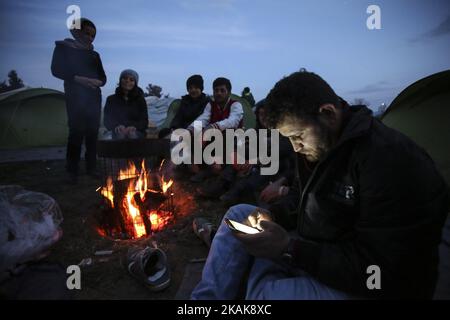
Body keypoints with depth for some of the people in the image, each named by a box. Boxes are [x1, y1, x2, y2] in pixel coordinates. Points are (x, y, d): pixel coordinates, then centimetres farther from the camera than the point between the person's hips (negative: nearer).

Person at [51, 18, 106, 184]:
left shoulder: (94, 54, 16)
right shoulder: (63, 47, 4)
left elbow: (102, 77, 15)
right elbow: (56, 70, -5)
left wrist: (97, 82, -9)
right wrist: (79, 79, -17)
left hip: (94, 97, 4)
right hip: (75, 97, -4)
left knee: (92, 132, 3)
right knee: (76, 133, -10)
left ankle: (91, 167, 11)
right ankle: (72, 171, -3)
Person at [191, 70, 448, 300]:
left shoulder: (390, 160, -26)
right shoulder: (323, 144, 1)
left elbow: (381, 272, -26)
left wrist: (289, 249, -27)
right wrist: (272, 217, -4)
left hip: (367, 287, -8)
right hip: (315, 252, 8)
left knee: (267, 292, -35)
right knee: (239, 214, 4)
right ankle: (205, 298, 4)